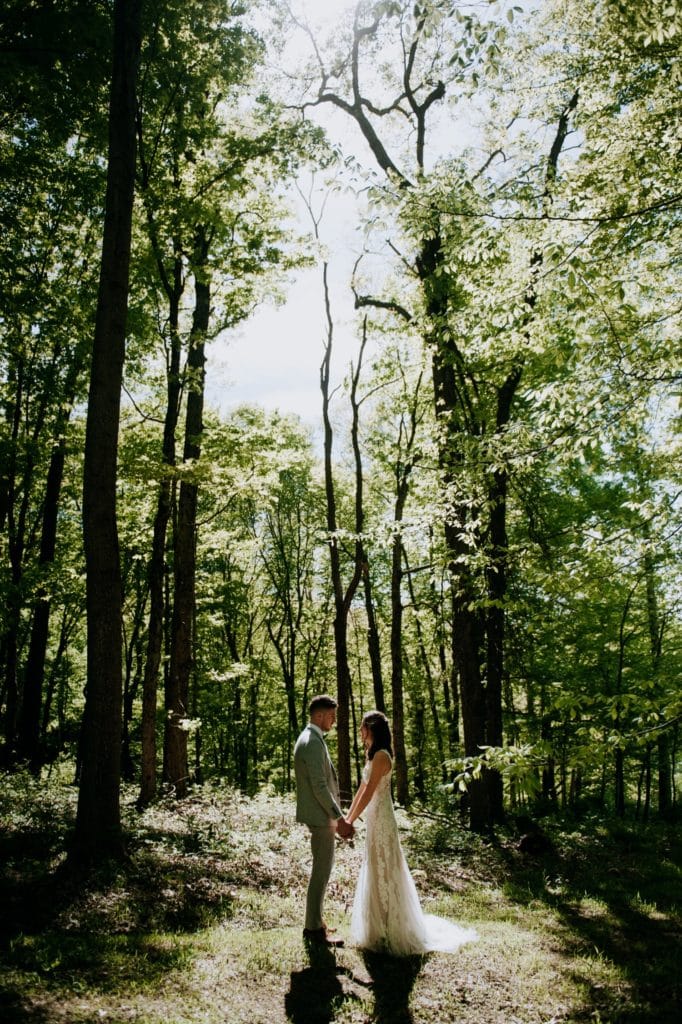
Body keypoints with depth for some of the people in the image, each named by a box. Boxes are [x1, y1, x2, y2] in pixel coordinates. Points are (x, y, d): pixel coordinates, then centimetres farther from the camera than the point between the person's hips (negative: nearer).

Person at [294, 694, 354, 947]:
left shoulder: (309, 739, 13)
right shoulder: (313, 743, -20)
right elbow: (319, 786, -24)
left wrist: (336, 818, 20)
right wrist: (339, 818, -20)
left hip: (321, 815, 11)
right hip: (320, 815, -11)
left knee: (321, 869, 18)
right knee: (321, 871, -2)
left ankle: (314, 923, 27)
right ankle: (315, 929, 6)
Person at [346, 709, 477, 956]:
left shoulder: (381, 756, -17)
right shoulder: (373, 755, 12)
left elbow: (369, 793, -20)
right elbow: (361, 789, 14)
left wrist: (350, 821, -16)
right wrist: (347, 816, 12)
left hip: (381, 820, -9)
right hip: (374, 820, 9)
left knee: (384, 873, 0)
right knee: (378, 873, 16)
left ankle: (391, 933, 11)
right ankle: (383, 927, 27)